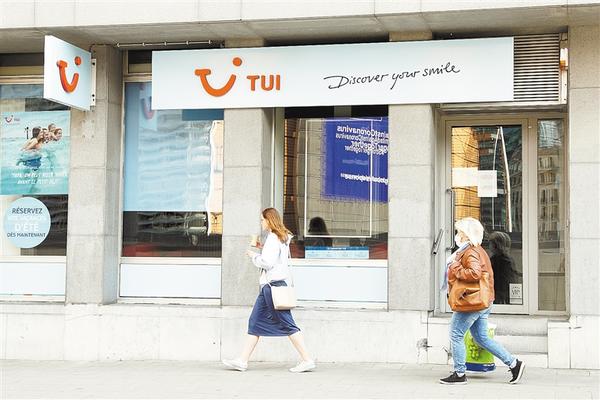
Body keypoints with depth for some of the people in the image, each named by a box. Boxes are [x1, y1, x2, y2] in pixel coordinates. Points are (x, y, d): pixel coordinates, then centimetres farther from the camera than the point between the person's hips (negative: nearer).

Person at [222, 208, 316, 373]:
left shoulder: (273, 238, -14)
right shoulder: (283, 238, 16)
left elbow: (268, 262, -21)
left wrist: (254, 256, -6)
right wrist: (263, 248, 14)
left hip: (272, 284, -11)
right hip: (269, 285, 11)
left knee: (287, 324, -7)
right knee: (255, 322, 10)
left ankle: (307, 360, -4)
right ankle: (242, 361, 12)